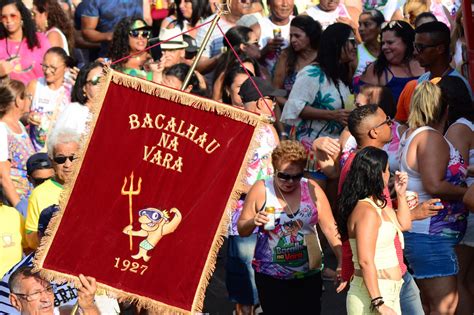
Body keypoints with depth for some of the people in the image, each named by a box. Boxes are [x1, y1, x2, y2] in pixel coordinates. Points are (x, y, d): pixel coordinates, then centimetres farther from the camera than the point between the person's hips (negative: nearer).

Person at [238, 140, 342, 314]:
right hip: (271, 278, -1)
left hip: (309, 275, 1)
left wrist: (342, 260, -9)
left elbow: (330, 228, 1)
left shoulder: (312, 190, 0)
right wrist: (254, 222, -17)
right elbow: (241, 230, 6)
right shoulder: (260, 190, -2)